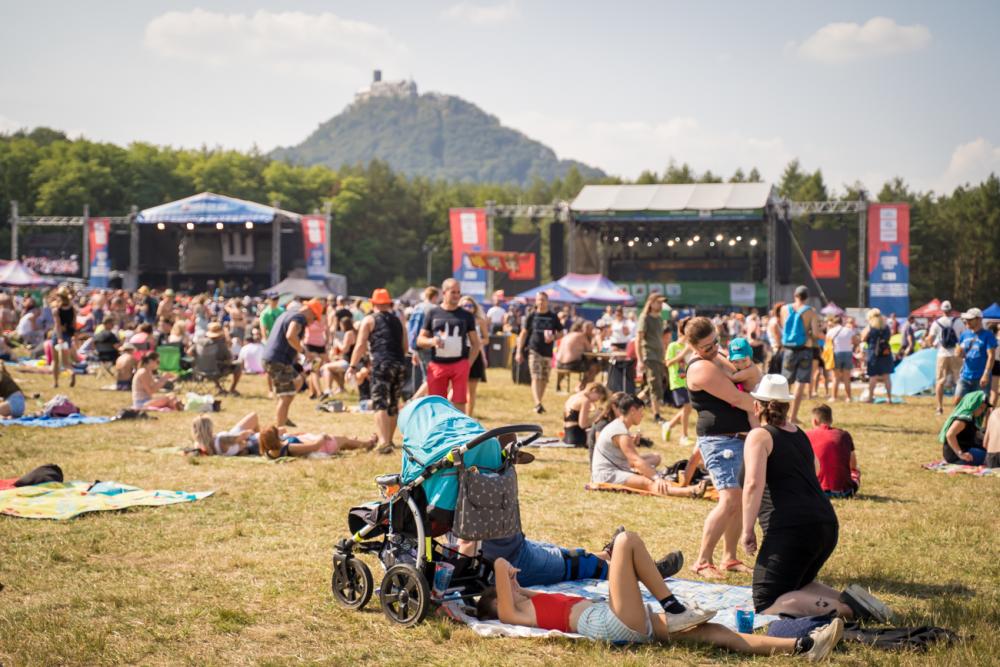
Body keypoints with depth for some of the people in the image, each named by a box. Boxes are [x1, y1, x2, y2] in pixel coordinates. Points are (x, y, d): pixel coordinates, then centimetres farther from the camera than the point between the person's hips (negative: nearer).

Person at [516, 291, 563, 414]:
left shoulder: (553, 317, 6)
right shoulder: (531, 317, 4)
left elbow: (561, 333, 11)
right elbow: (523, 334, 7)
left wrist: (554, 337, -12)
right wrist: (519, 352, 3)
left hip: (548, 352, 2)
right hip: (534, 351, -2)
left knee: (544, 379, 8)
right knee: (536, 378, -15)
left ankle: (539, 403, 21)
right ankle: (537, 404, -25)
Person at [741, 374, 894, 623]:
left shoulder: (760, 436, -3)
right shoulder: (799, 433, 20)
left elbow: (754, 483, -18)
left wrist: (747, 530, -13)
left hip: (791, 529, -8)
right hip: (827, 525, 8)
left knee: (767, 606, -7)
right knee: (794, 588, 28)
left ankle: (844, 607, -22)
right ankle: (850, 600, 4)